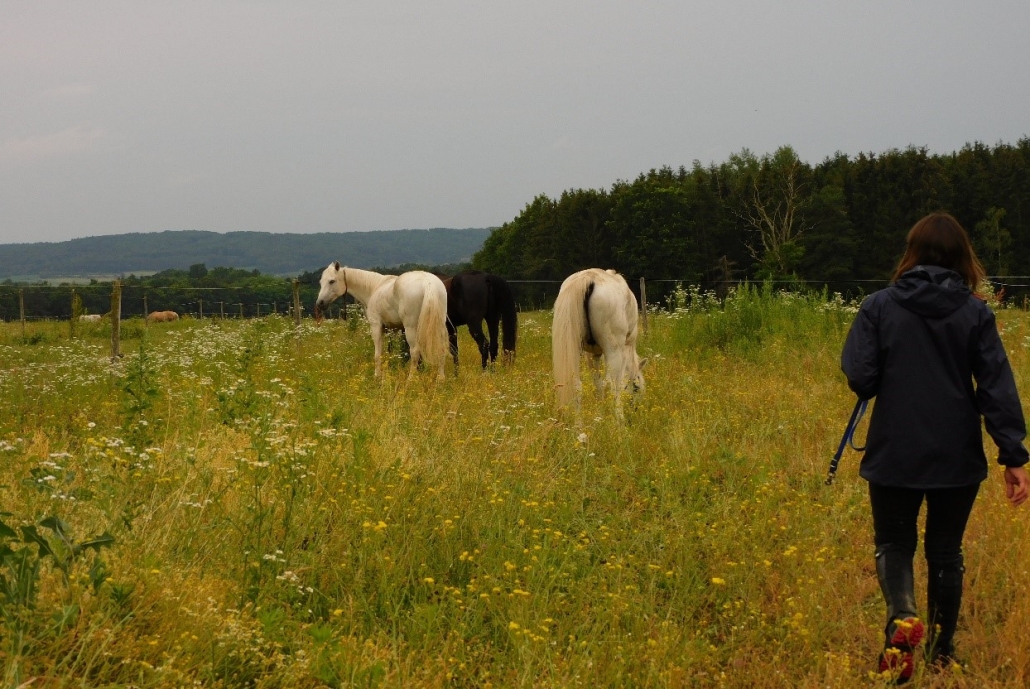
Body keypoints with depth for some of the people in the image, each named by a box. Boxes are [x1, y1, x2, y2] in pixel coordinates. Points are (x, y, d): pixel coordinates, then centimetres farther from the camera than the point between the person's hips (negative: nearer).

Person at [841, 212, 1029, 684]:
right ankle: (941, 653, 23)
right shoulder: (975, 313, -4)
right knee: (945, 553, 16)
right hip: (957, 457, 1)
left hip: (894, 453, -1)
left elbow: (859, 378, -9)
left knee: (894, 544, 14)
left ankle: (902, 615, -15)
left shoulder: (879, 307, -5)